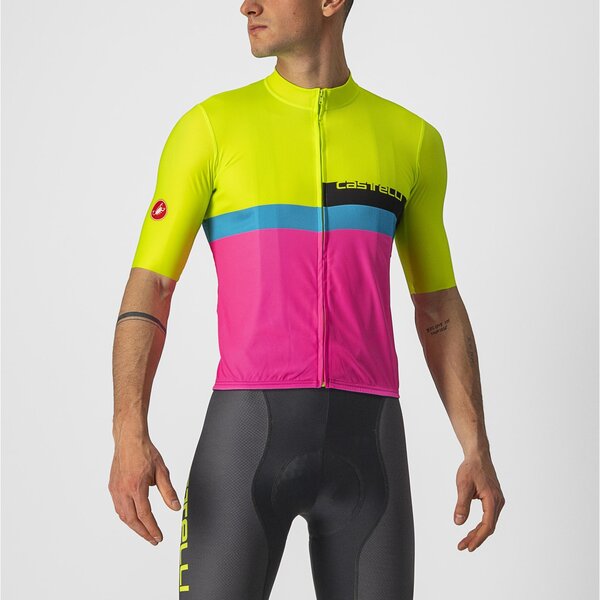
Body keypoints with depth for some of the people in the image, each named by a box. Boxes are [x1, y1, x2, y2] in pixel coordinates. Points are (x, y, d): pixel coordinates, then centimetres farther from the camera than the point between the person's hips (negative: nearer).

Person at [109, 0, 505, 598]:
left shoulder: (412, 140, 11)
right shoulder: (209, 127, 4)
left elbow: (440, 310, 16)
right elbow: (145, 294, 0)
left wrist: (477, 450, 6)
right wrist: (130, 438, -15)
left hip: (365, 441, 2)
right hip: (246, 437, -2)